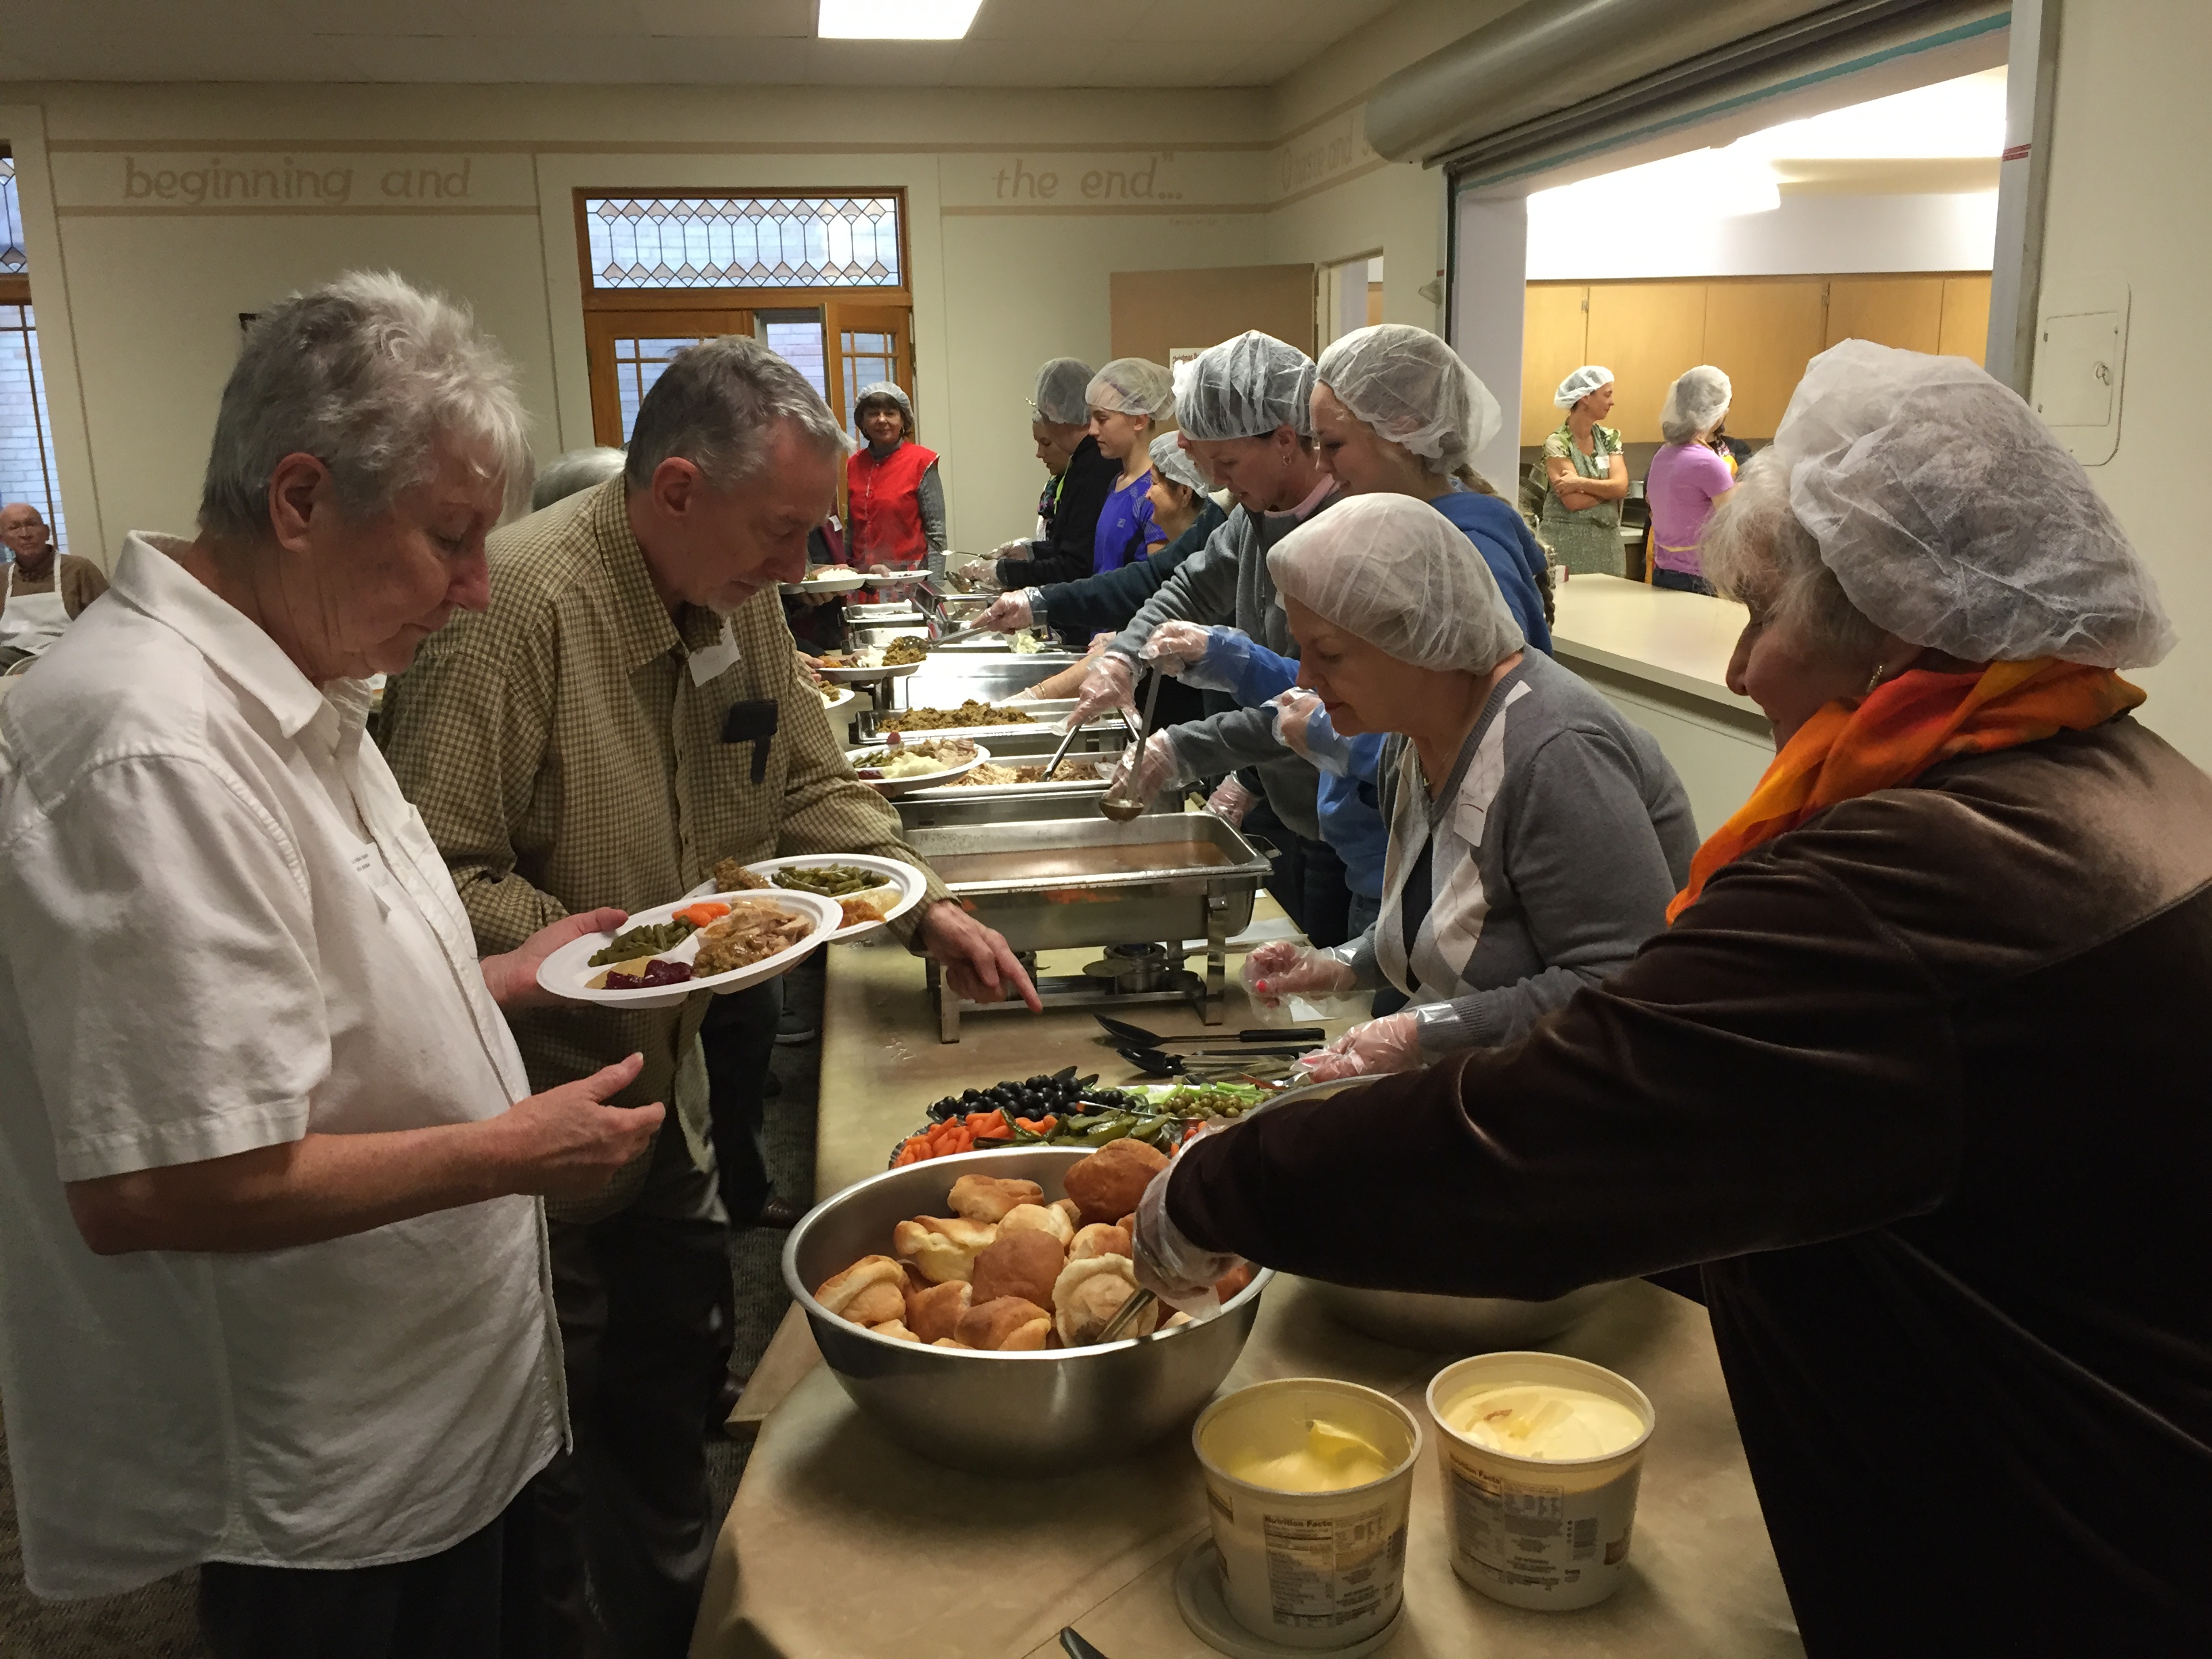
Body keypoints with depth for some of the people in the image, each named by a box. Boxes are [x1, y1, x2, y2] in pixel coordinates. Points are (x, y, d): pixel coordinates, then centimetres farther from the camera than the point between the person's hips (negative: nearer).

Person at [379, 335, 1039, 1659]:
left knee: (681, 1361, 22)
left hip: (665, 1068, 8)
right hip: (529, 1092, -8)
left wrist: (928, 909, -3)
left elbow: (812, 785, 9)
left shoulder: (745, 598, -1)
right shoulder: (516, 606, -26)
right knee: (555, 1417, 9)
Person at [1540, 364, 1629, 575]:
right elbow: (1574, 501, -17)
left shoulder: (1609, 438, 9)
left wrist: (1580, 482, -17)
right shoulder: (1557, 444, -8)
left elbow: (1621, 487, -6)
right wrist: (1607, 488, -5)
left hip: (1607, 543, 5)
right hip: (1567, 544, -5)